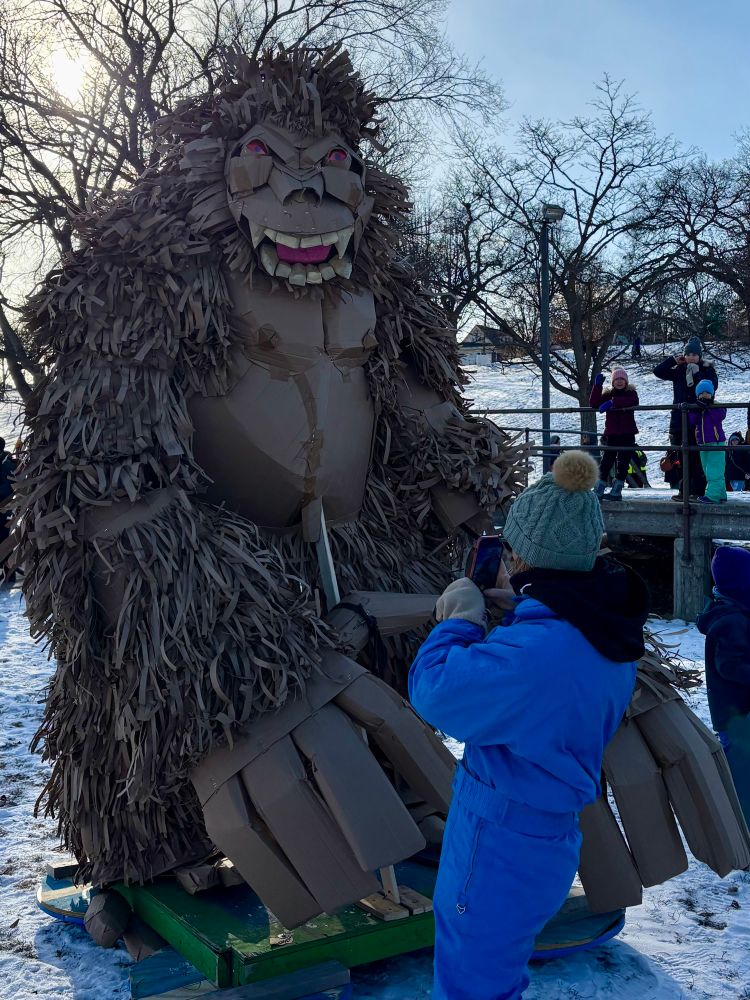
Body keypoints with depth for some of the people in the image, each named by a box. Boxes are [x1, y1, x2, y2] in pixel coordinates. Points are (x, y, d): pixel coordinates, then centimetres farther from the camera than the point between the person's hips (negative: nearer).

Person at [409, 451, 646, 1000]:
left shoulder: (537, 650, -35)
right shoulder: (607, 628, -3)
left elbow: (435, 691, -28)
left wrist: (461, 619, -13)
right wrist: (517, 609, 5)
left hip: (499, 851, -10)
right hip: (548, 833, 10)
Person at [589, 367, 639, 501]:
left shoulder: (631, 393, 2)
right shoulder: (607, 394, 10)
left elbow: (633, 401, -22)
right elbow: (593, 404, -3)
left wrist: (613, 402, -34)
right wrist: (597, 385, -13)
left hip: (627, 434, -2)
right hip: (611, 434, 2)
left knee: (622, 463, -2)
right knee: (606, 462, -1)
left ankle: (616, 492, 4)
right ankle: (598, 491, 1)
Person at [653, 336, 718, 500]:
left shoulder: (708, 370, 3)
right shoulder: (678, 371, 11)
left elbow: (712, 386, -12)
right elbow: (658, 371, 6)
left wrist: (697, 374, -15)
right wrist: (674, 360, 1)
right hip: (680, 419, 3)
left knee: (698, 456, -5)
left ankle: (698, 490, 0)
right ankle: (685, 489, 11)